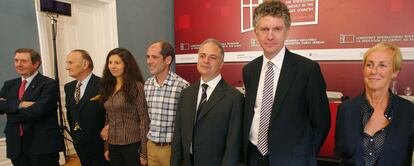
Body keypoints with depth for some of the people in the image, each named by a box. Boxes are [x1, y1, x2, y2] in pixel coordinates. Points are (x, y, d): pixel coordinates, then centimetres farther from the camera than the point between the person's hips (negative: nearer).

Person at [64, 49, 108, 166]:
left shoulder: (102, 85, -18)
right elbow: (69, 113, 14)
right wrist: (73, 133, 11)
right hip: (79, 143, 6)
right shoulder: (69, 87, 6)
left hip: (99, 143, -6)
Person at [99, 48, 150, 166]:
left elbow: (144, 119, -12)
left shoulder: (137, 87, -12)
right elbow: (108, 117, 13)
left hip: (132, 144, -6)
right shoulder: (108, 87, 6)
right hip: (113, 145, 6)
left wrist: (144, 152, -13)